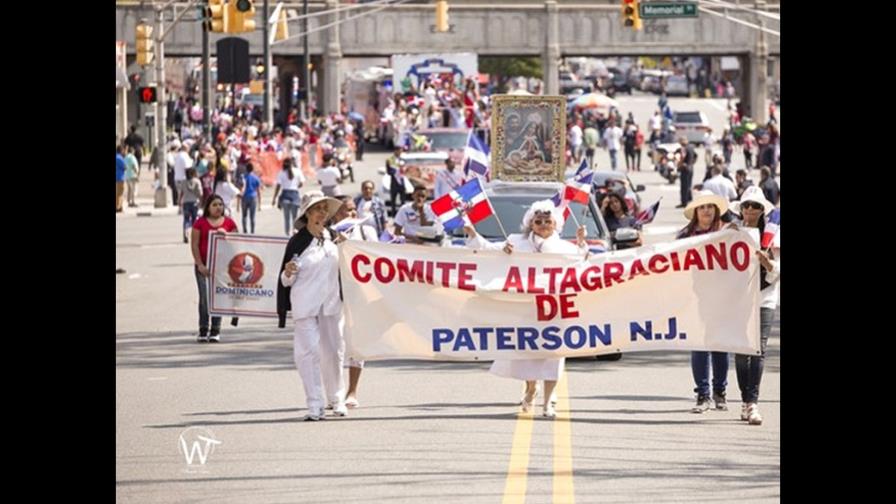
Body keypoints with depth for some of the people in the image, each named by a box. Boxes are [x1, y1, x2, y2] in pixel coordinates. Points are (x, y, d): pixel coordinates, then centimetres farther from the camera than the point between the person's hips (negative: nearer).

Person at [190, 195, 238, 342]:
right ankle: (203, 330, 2)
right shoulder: (200, 223, 1)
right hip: (204, 266, -2)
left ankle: (215, 330, 6)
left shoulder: (229, 223, 8)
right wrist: (200, 265, -8)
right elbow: (194, 244, -1)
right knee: (204, 297, -4)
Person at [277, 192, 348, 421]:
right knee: (309, 351, -9)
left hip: (330, 304, 5)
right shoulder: (297, 242, -6)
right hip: (305, 305, -5)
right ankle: (315, 405, -8)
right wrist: (288, 273, -24)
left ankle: (337, 399, 24)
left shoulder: (332, 237, 7)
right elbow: (286, 280, -5)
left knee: (333, 351, 10)